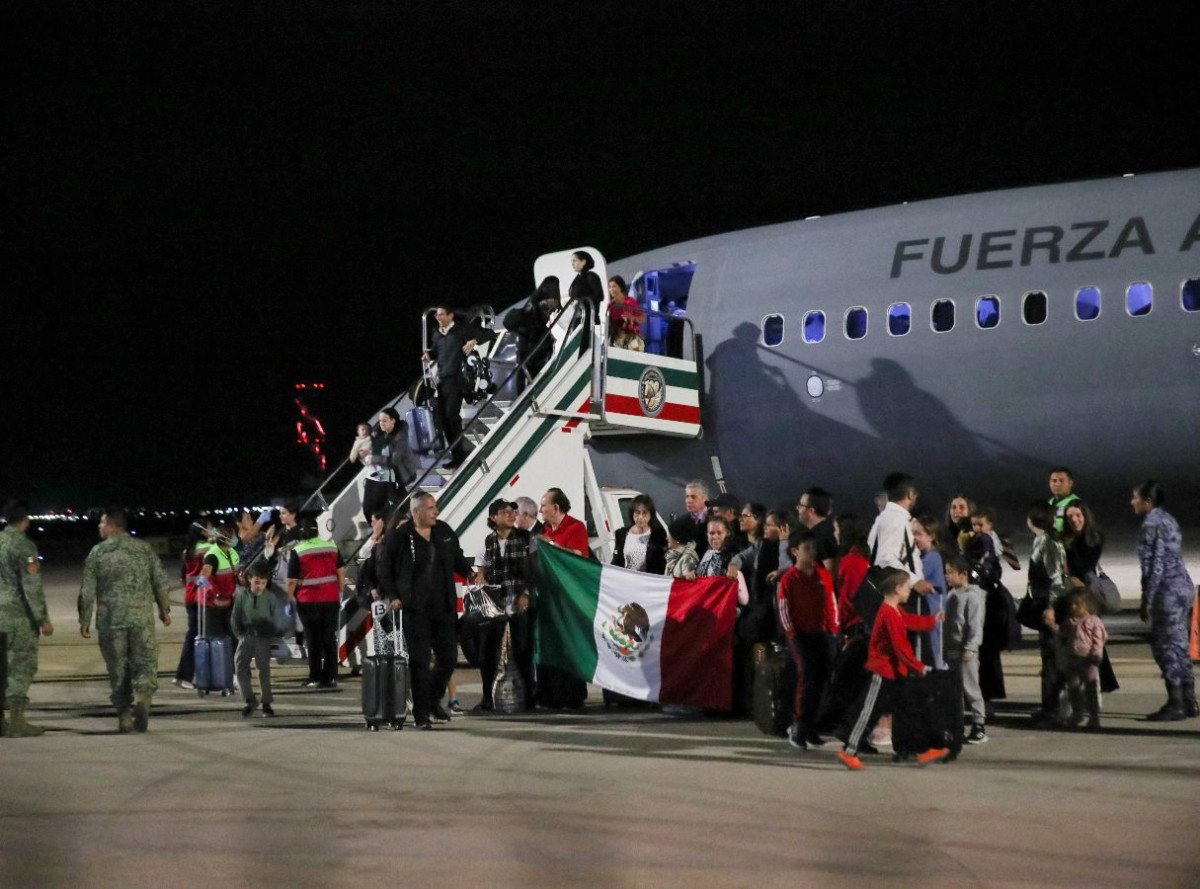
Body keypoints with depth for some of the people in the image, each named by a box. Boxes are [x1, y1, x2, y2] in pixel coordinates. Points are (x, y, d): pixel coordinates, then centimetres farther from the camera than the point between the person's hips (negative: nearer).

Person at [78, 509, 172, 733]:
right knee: (146, 663, 5)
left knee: (118, 669, 8)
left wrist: (84, 621, 7)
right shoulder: (144, 549, 5)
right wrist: (164, 610, 18)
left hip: (110, 620, 0)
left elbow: (87, 590, 0)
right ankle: (141, 699, -21)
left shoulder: (97, 552, 1)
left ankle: (124, 716, 8)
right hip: (142, 618, 0)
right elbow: (160, 582, 7)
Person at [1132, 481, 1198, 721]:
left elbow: (1153, 566, -17)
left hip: (1169, 591, -10)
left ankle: (1175, 705, -2)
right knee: (1177, 646, 13)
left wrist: (1146, 601, -14)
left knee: (1166, 647, -4)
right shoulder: (1167, 519, 16)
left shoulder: (1151, 525, -13)